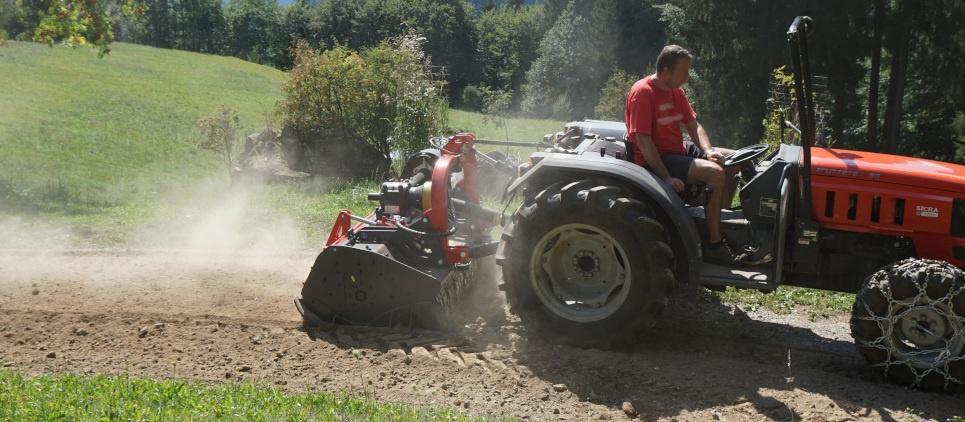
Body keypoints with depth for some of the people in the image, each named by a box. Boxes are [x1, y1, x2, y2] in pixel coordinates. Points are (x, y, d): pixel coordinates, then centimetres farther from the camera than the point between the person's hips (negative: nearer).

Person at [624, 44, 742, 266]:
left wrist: (708, 151, -9)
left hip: (680, 151, 10)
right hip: (655, 160, -10)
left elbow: (693, 125, 12)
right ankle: (713, 245, -20)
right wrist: (667, 177, -27)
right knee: (715, 173, -27)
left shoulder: (675, 91, 10)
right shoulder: (642, 92, -18)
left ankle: (721, 222, 8)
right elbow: (643, 140, -23)